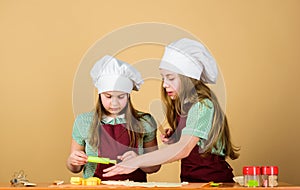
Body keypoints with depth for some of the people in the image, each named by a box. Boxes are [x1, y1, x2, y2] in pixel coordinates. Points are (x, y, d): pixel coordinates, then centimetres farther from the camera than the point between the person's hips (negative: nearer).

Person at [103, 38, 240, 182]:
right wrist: (173, 139, 2)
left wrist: (137, 162, -28)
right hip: (190, 181, 7)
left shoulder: (203, 105, -14)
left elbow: (183, 149, -24)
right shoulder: (183, 105, 11)